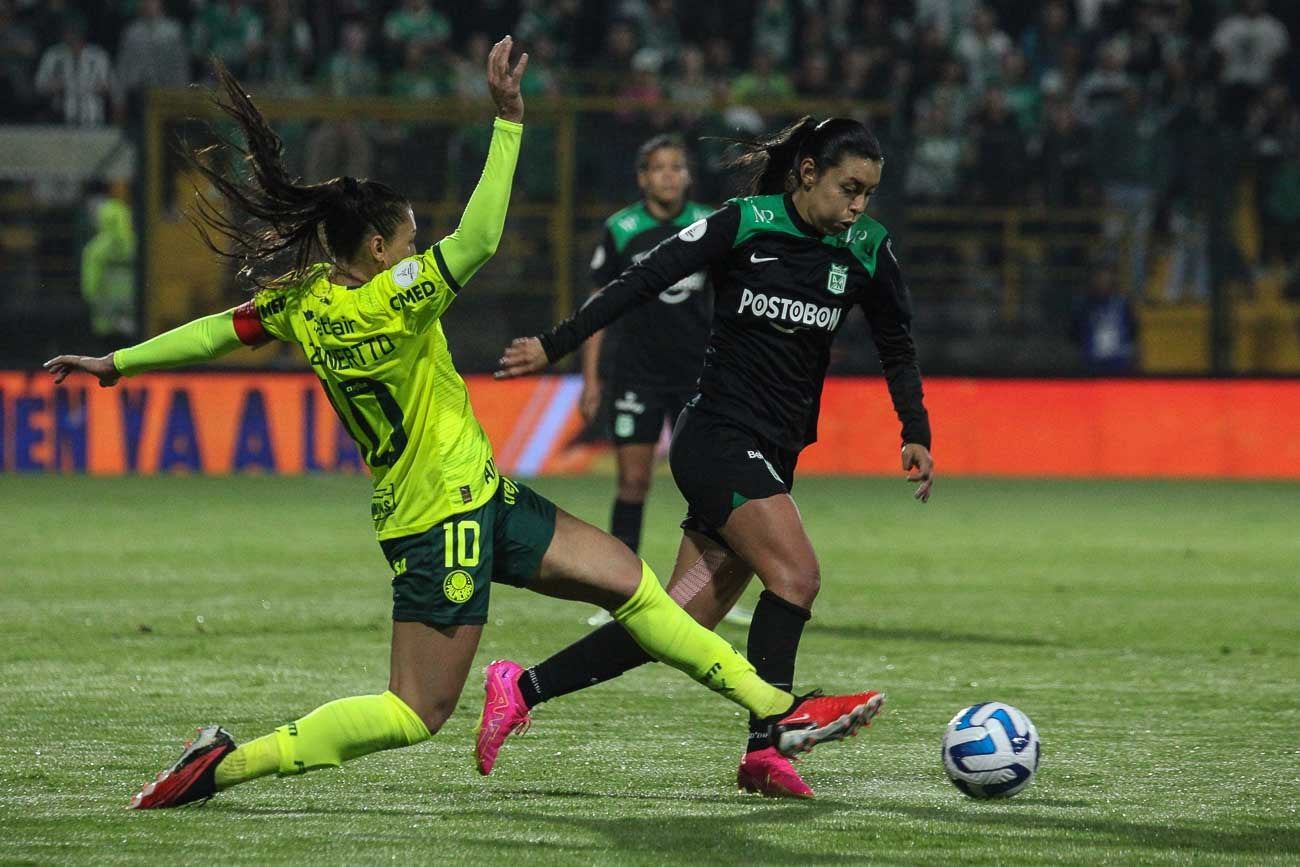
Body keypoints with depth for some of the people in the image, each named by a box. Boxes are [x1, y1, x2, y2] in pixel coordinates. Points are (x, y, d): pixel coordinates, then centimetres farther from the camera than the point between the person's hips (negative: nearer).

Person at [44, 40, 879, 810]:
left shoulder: (304, 300, 0)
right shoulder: (385, 304, -23)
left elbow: (221, 330, 9)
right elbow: (478, 239, -31)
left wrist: (117, 362, 23)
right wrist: (509, 122, -30)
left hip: (481, 502, 10)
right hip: (443, 519, -10)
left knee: (632, 581, 11)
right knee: (417, 712, -4)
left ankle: (780, 709, 14)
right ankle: (225, 765, -1)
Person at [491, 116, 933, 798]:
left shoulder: (866, 250, 6)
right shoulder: (744, 224, -8)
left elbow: (896, 346, 19)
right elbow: (643, 281, -5)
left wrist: (916, 434, 10)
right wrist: (555, 345, -6)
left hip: (772, 458, 6)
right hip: (718, 438, -6)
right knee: (796, 574, -23)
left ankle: (521, 689, 7)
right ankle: (764, 748, -21)